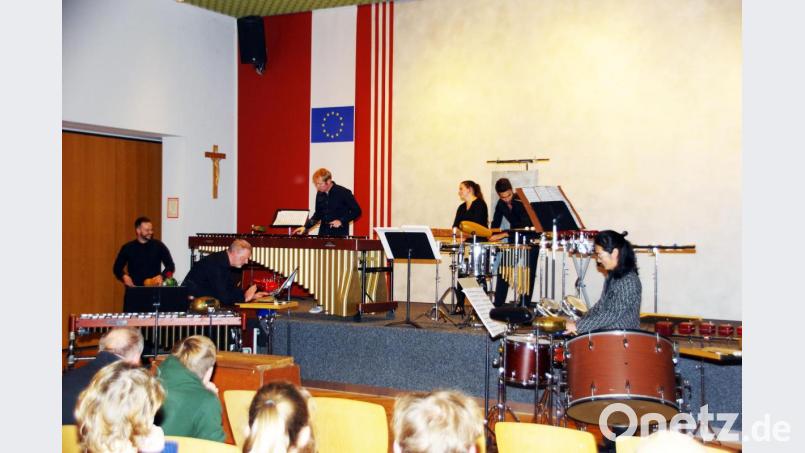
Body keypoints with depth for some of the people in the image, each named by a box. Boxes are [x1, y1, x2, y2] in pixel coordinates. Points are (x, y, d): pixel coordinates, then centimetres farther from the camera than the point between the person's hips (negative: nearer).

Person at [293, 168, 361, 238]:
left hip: (340, 234, -5)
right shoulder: (319, 194, 8)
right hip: (323, 234, 5)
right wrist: (305, 227, 9)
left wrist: (341, 221, -16)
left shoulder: (343, 193, -9)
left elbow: (356, 211, -6)